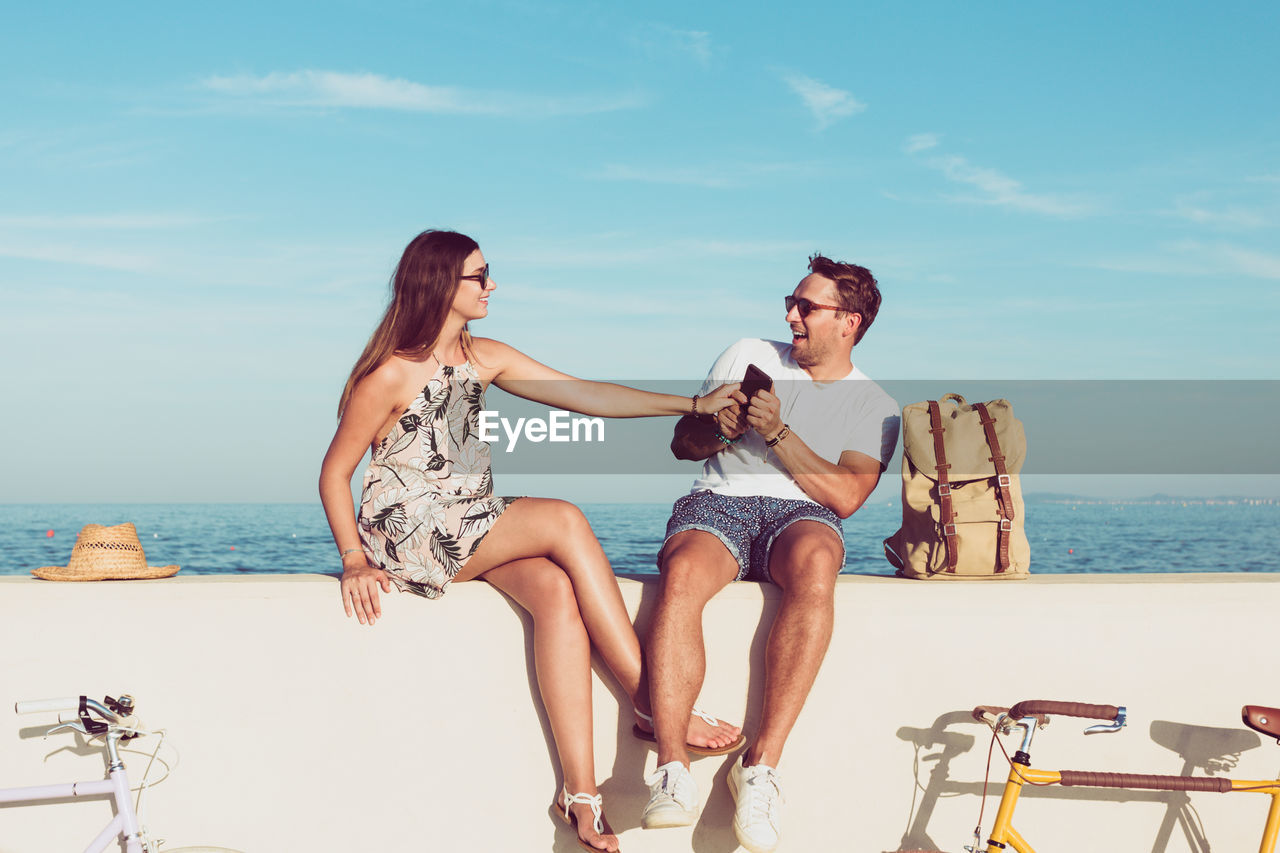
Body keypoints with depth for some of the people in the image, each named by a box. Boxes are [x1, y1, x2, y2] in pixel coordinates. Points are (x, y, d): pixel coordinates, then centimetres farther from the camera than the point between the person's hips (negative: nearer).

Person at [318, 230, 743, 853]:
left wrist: (692, 404, 0)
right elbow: (334, 474, -5)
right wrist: (354, 561, -16)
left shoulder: (485, 358, 10)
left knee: (557, 591, -25)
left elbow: (585, 395, 6)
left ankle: (580, 789, -29)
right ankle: (652, 703, -19)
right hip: (410, 538, -7)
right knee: (565, 521, -24)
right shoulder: (390, 375, -10)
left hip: (476, 529, 7)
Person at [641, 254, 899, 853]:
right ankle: (672, 772, -40)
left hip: (801, 513, -1)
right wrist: (717, 431, -5)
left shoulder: (875, 407, 14)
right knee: (682, 573, -37)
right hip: (717, 501, 1)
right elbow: (682, 442, 17)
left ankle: (761, 764, -38)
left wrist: (777, 432, -9)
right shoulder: (749, 355, 20)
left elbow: (845, 498, -2)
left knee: (814, 564, -40)